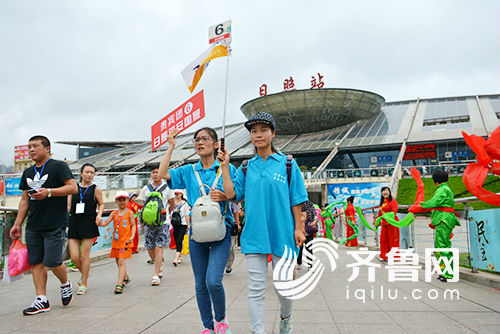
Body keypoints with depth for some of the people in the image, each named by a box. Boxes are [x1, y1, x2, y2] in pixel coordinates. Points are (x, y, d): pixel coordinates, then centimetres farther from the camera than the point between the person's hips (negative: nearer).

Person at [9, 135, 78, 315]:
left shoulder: (58, 166, -4)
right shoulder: (28, 172, 16)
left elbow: (73, 187, -14)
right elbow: (24, 201, 19)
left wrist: (49, 191, -23)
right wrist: (17, 224, 15)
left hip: (55, 225, -6)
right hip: (33, 226, 7)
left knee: (52, 262, -8)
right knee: (36, 262, 6)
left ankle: (65, 285, 20)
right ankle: (41, 300, 14)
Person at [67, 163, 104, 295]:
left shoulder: (96, 189, 2)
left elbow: (101, 204, 11)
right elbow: (68, 206, 13)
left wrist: (99, 215, -7)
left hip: (89, 224, -3)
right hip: (74, 224, 3)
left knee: (84, 255, -1)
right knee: (74, 257, 0)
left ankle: (83, 284, 15)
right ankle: (84, 275, 30)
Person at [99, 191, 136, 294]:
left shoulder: (129, 213, -1)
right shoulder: (114, 213, 9)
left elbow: (133, 225, -2)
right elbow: (105, 223, 4)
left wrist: (132, 236, -14)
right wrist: (99, 223, -16)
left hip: (126, 241, -5)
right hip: (116, 241, 5)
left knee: (122, 261, -14)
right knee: (118, 261, 15)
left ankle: (119, 284, -14)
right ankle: (125, 278, 38)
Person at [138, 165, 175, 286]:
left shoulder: (167, 187, 0)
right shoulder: (146, 188, 9)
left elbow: (172, 205, 9)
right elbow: (143, 205, 17)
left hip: (162, 223, -3)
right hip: (149, 222, 3)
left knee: (159, 248, -7)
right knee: (150, 248, 6)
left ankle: (156, 275, -2)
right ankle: (160, 264, 33)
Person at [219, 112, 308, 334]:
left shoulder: (287, 164, 2)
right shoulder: (246, 167, 9)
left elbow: (296, 200, 2)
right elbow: (231, 194, -1)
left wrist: (299, 228, -3)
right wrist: (225, 166, -2)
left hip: (282, 232, -1)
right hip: (254, 234, 1)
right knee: (256, 289, 3)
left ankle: (285, 316, 43)